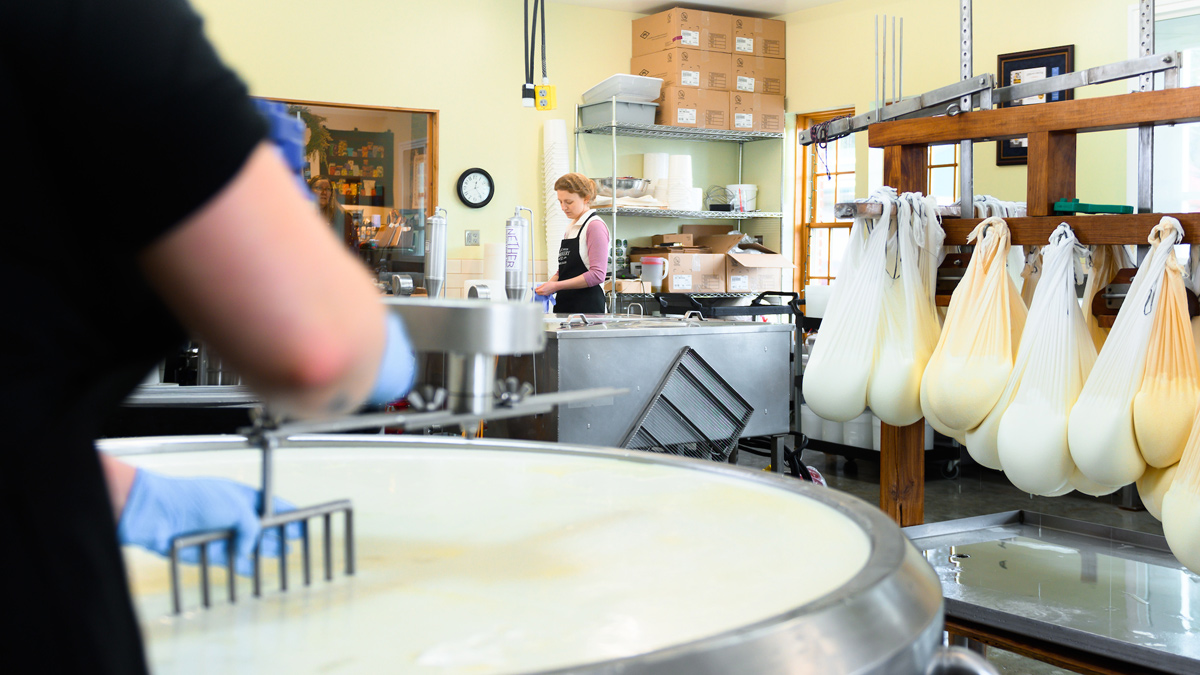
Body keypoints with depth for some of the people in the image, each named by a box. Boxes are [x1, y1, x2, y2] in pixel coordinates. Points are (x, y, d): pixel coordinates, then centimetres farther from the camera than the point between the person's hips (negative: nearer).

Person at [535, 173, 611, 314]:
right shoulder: (570, 228, 19)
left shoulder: (595, 226, -7)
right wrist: (548, 285, 3)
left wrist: (557, 286, -16)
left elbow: (597, 274, -15)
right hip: (564, 304, 7)